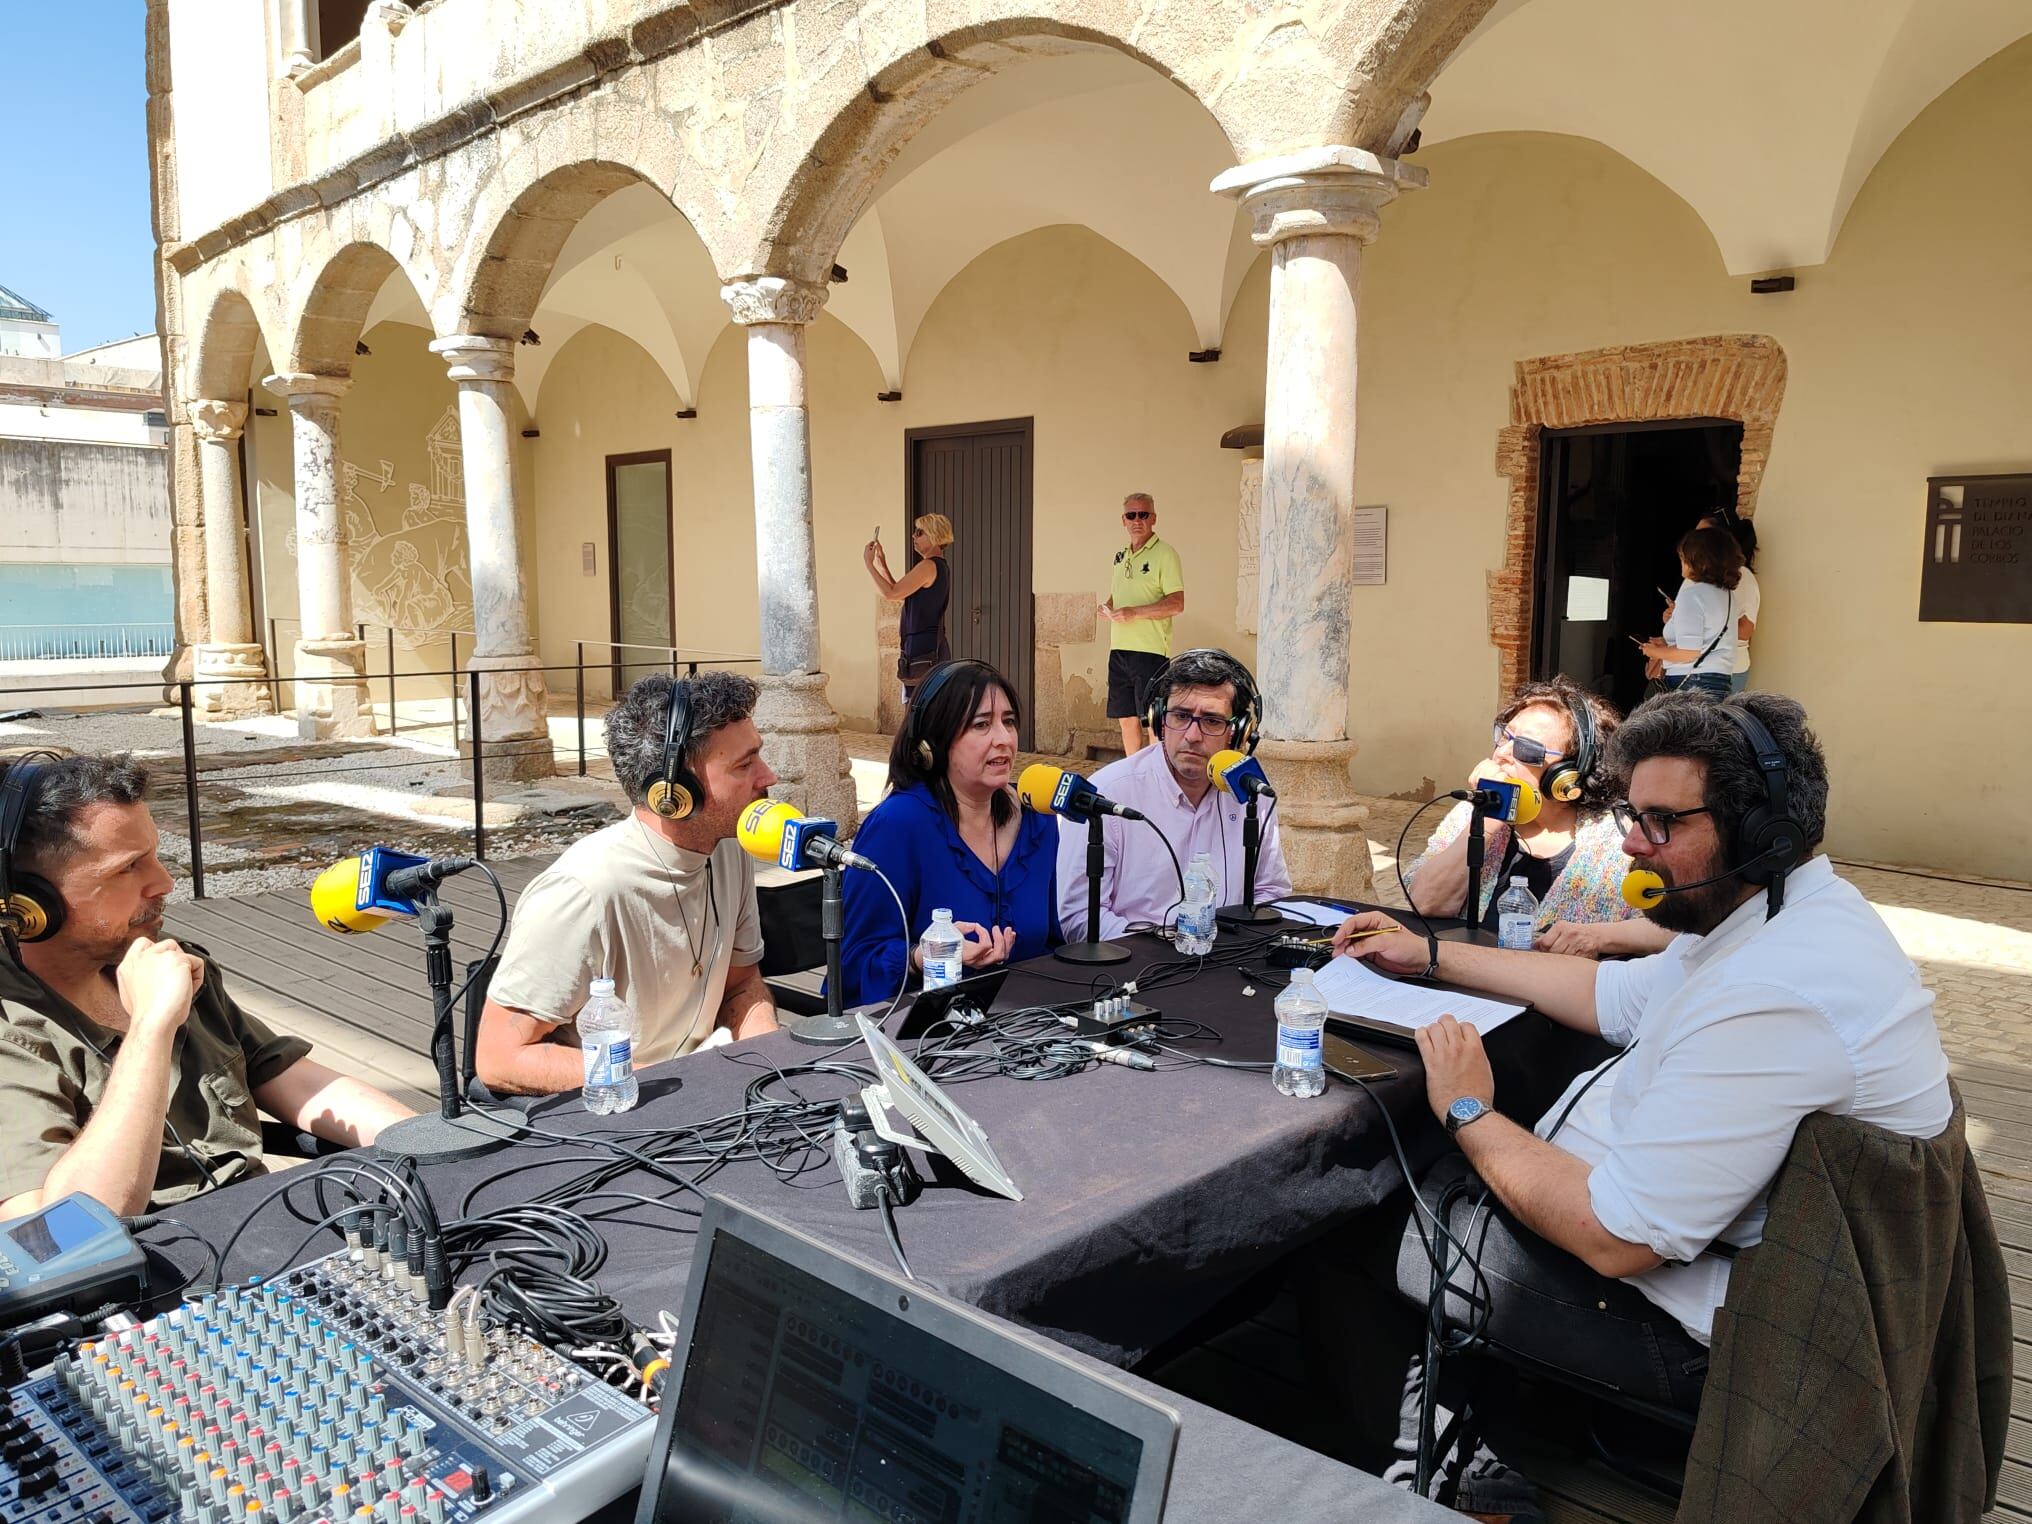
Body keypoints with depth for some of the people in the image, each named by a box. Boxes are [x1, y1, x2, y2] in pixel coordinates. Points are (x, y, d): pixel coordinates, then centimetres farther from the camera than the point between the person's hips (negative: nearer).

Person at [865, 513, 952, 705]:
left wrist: (869, 563, -8)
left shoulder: (929, 566, -13)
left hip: (922, 650, -10)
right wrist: (882, 565, 16)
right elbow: (899, 595, 21)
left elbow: (892, 593, -17)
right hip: (934, 648, 10)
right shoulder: (940, 567, 18)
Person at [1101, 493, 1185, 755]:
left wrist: (1134, 612, -20)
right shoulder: (1120, 556, 16)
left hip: (1150, 650, -7)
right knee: (1127, 720, 12)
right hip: (1119, 650, 7)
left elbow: (1177, 604, -14)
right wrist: (1107, 608, 5)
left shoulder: (1164, 554, -7)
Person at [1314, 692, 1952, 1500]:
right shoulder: (1773, 915, 1)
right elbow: (1611, 995, 17)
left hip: (1680, 1326, -10)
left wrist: (1470, 1115, -16)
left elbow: (1616, 1237, -31)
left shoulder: (1772, 999, -34)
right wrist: (1431, 956, 17)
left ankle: (1384, 1467, 29)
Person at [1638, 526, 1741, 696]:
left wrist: (1656, 652, -1)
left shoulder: (1692, 594, -12)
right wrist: (1668, 643, 20)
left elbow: (1688, 652, -17)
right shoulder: (1726, 593, 14)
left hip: (1689, 684, -8)